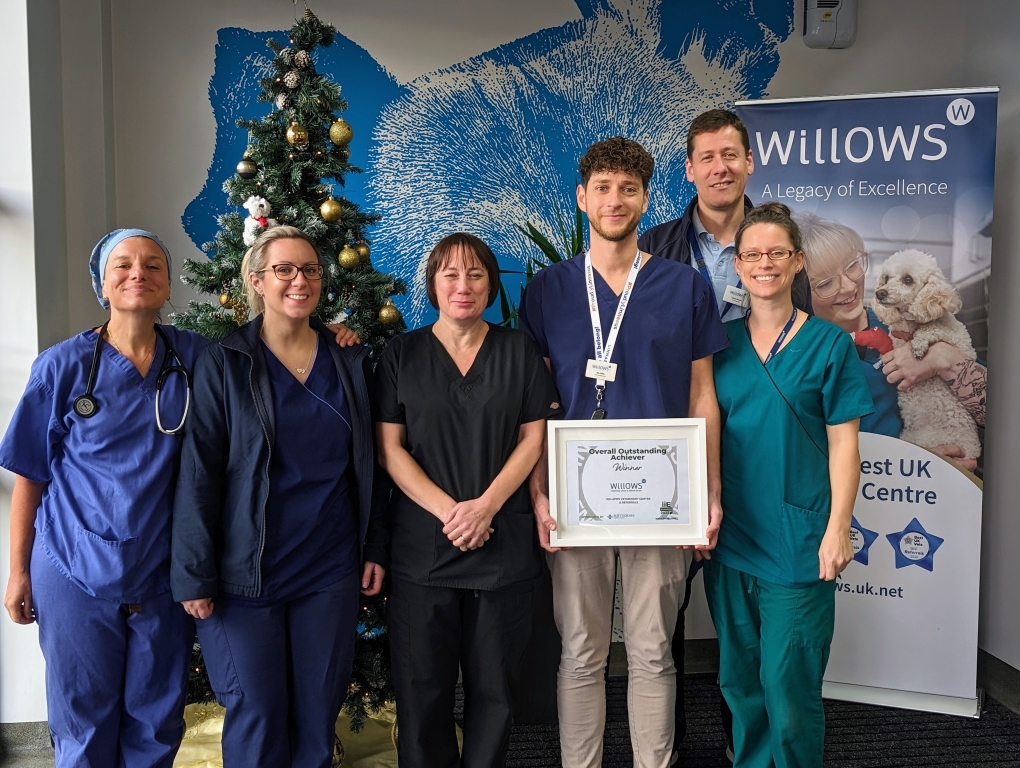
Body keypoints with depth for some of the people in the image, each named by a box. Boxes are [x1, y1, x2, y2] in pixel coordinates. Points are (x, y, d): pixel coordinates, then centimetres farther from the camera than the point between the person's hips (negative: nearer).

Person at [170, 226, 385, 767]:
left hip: (331, 569, 3)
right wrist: (194, 574, -9)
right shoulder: (223, 364, -4)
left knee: (319, 708, 12)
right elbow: (198, 473, -7)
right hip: (246, 573, -2)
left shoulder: (349, 361, 5)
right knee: (256, 713, 8)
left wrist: (374, 547, 7)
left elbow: (366, 464, 10)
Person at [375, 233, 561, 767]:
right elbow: (389, 447, -1)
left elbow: (535, 437, 2)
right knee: (423, 688, 9)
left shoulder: (519, 351, 6)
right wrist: (447, 511, -12)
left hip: (504, 546, 1)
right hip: (422, 548, 0)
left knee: (494, 685, 11)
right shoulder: (402, 355, 5)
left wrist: (487, 505, -11)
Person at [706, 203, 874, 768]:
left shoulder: (829, 344, -2)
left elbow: (843, 444, -3)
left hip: (795, 541, -3)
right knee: (739, 680, 15)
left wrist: (838, 528, -10)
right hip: (728, 537, 3)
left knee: (788, 685, 2)